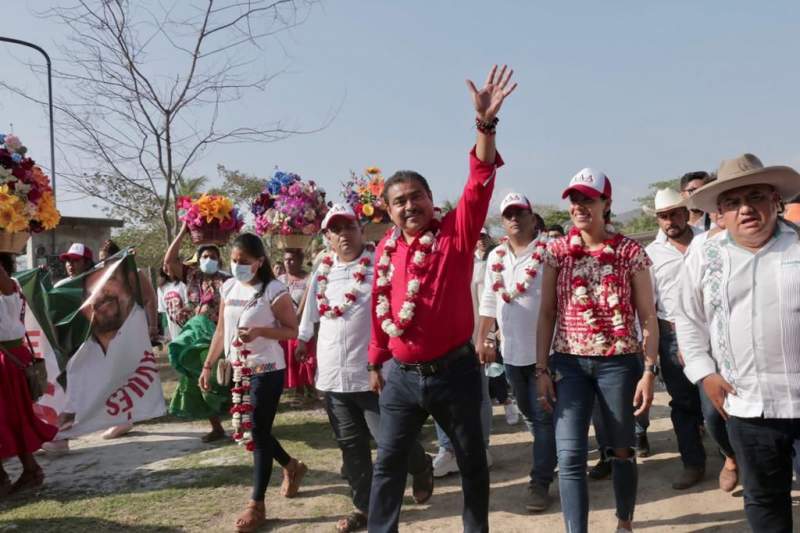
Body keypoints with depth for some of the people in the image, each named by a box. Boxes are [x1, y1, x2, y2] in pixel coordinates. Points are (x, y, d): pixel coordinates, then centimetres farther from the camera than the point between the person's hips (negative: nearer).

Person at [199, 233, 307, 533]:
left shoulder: (274, 290, -13)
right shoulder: (228, 288, 6)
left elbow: (292, 331, -12)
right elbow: (221, 331, 12)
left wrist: (259, 331, -27)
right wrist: (208, 365, 10)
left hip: (265, 371, -7)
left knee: (258, 433, -2)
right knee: (250, 431, 15)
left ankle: (256, 505, 11)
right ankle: (292, 467, 40)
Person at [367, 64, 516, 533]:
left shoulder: (457, 232, -6)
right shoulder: (386, 248, 2)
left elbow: (480, 183, -20)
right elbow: (380, 307, 10)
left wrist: (486, 123, -32)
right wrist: (377, 362, 14)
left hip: (454, 370, -2)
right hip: (402, 375, 2)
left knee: (472, 459, 14)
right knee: (389, 461, 11)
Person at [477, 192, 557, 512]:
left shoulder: (549, 252, -11)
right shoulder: (496, 257, 8)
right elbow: (489, 300, 14)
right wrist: (481, 338, 13)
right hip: (512, 350, 6)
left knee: (543, 417, 0)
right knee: (529, 414, 20)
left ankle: (540, 482, 9)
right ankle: (550, 457, 42)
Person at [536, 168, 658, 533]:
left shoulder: (631, 252, -3)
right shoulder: (556, 251, 2)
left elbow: (647, 316, -1)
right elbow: (547, 314, 4)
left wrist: (649, 370, -7)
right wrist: (542, 369, 0)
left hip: (619, 362, -1)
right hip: (568, 362, 1)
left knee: (621, 449, 14)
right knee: (569, 455, -6)